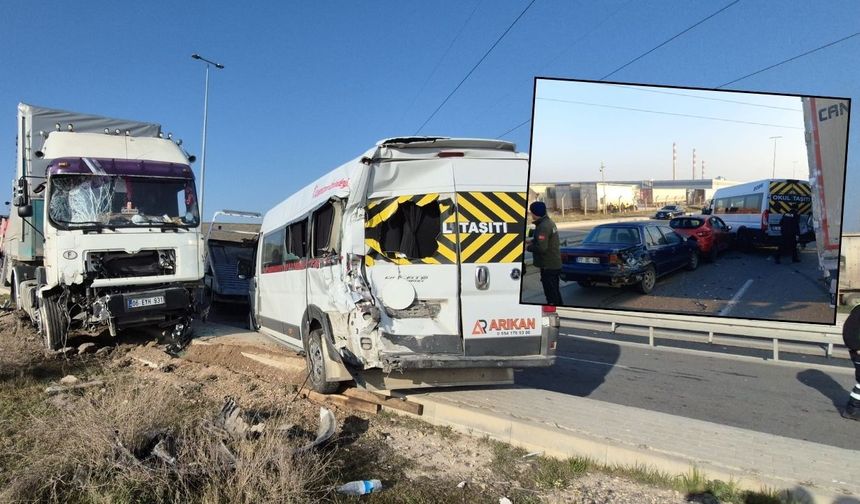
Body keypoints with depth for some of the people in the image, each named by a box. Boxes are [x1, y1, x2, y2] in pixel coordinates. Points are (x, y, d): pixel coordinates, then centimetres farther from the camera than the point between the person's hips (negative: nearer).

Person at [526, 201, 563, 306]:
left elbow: (542, 248, -28)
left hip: (548, 266, -10)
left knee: (551, 294, -4)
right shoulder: (549, 222, 11)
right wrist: (532, 241, 10)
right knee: (554, 291, 21)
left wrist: (529, 247, -12)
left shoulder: (543, 227, -21)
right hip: (555, 264, 10)